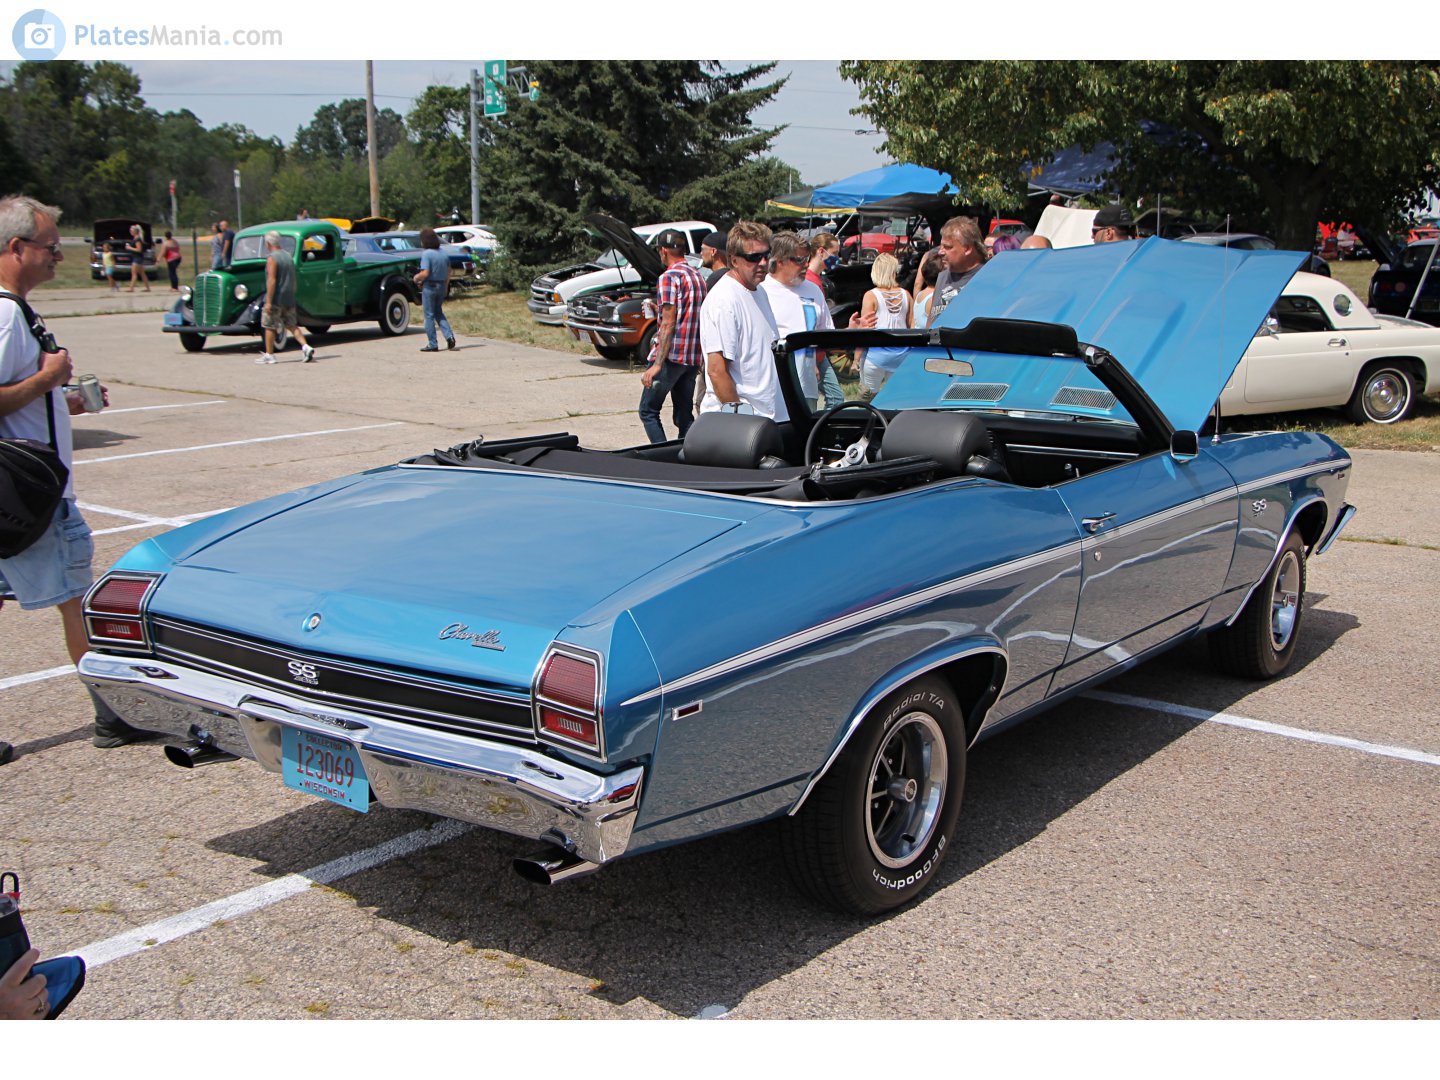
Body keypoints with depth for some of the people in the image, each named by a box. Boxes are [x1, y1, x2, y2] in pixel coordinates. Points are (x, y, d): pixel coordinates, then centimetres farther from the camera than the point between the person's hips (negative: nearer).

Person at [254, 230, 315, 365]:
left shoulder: (272, 258, -14)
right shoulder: (288, 256, 11)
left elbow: (272, 281, -20)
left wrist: (268, 302, -19)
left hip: (275, 299, -7)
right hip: (289, 299, 7)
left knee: (269, 327, 4)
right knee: (292, 325, 12)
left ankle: (269, 355, 9)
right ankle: (306, 347, -5)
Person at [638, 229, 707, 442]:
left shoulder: (669, 277, -10)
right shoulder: (698, 276, 15)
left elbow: (668, 323, -17)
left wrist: (657, 364, -19)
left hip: (671, 355, -8)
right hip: (693, 357, 8)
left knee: (649, 411, -1)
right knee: (685, 416, 11)